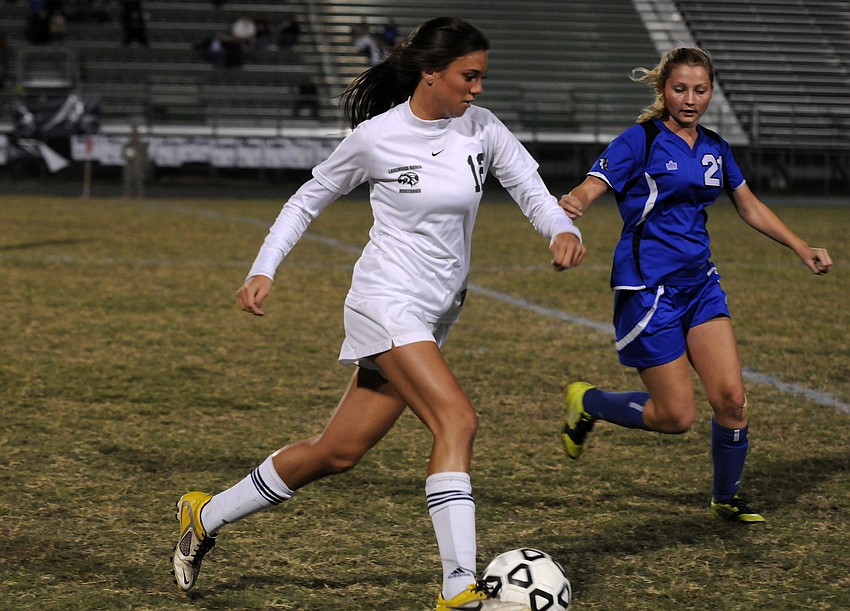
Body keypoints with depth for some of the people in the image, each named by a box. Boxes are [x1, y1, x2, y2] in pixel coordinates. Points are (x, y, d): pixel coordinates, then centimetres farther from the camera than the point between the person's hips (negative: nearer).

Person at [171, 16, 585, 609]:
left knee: (338, 452, 10)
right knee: (458, 420, -24)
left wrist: (564, 231, -17)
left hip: (435, 316, 6)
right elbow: (310, 197, 5)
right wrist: (263, 270, 0)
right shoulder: (376, 137, -8)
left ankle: (205, 516, 28)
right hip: (386, 302, -6)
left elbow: (531, 188, 4)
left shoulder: (481, 128, 2)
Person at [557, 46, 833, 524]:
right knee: (677, 416, -6)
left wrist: (803, 248, 15)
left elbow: (750, 207, 22)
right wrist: (571, 205, -44)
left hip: (699, 283, 6)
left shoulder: (715, 148, 10)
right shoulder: (641, 141, -10)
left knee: (731, 397, -6)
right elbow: (589, 189, -21)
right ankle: (586, 403, 20)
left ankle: (727, 499, 15)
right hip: (648, 288, -6)